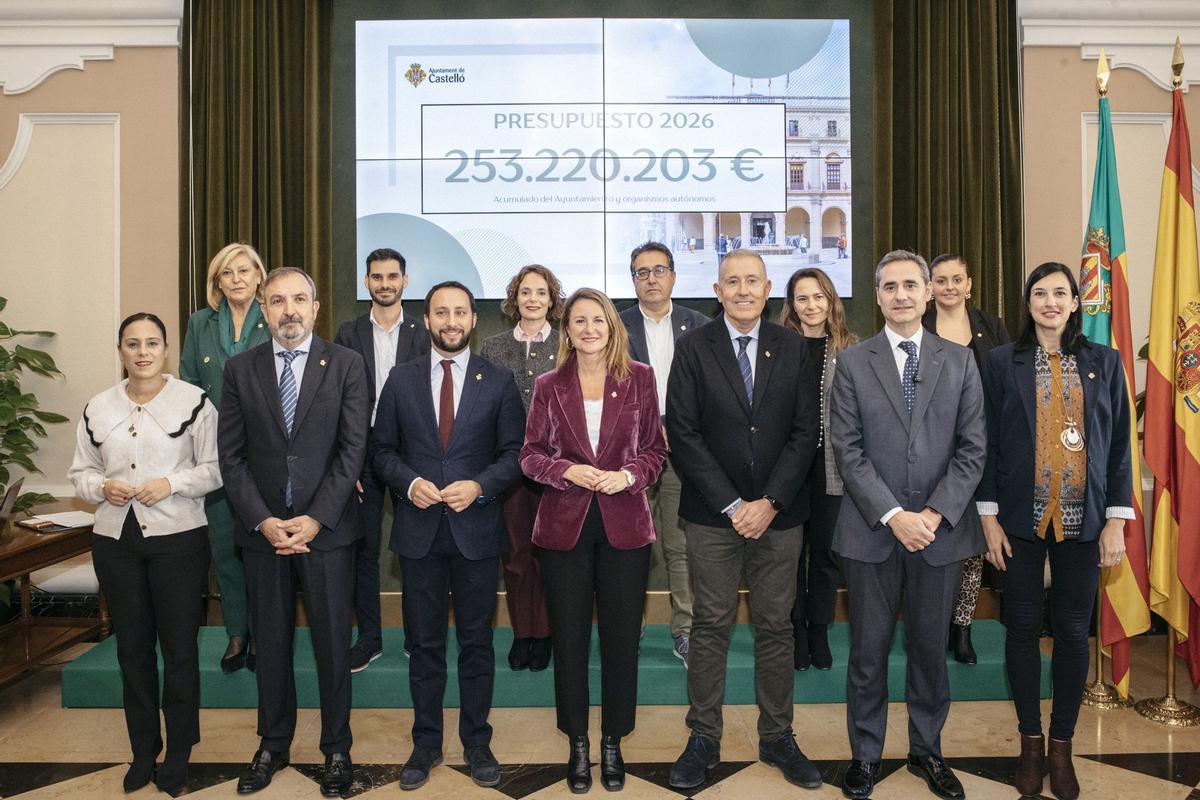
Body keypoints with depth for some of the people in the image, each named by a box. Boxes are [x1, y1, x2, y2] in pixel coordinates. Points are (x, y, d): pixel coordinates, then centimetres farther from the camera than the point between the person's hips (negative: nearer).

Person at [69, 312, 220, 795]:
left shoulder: (194, 401, -4)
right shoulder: (97, 408, 7)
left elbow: (214, 469, -3)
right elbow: (80, 472, 12)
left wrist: (171, 484, -17)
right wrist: (102, 487, -8)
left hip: (178, 537, -3)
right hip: (115, 539, 4)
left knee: (179, 645, 5)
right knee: (132, 646, 13)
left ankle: (179, 753, 22)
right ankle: (142, 750, 29)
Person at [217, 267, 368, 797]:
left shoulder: (346, 365, -1)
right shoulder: (240, 369, 5)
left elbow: (353, 448, -6)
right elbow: (231, 455, 2)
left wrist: (316, 519, -13)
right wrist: (263, 521, -9)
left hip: (326, 529, -2)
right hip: (262, 529, 2)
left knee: (333, 643, 6)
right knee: (270, 643, 13)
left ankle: (336, 749, 23)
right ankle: (273, 744, 31)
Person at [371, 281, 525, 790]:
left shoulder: (499, 381, 1)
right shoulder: (401, 380, 5)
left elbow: (514, 453, 0)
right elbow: (381, 450, 6)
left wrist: (478, 486, -15)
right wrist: (409, 482, -12)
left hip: (476, 527, -1)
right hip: (419, 529, 1)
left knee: (476, 641, 10)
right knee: (424, 643, 11)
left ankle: (476, 740, 26)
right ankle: (426, 743, 27)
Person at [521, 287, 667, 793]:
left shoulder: (640, 378, 1)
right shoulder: (549, 386, 3)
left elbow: (655, 449, 4)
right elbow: (530, 454, 4)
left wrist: (629, 475, -14)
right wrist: (567, 471, -14)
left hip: (625, 524, 0)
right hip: (564, 526, 1)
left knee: (621, 637, 8)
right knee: (569, 638, 9)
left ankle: (613, 743, 26)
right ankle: (578, 745, 26)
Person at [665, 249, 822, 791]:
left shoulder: (792, 348, 4)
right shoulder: (693, 348, -1)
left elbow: (806, 431, 0)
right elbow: (683, 433, -6)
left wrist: (769, 502, -9)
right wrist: (731, 505, -11)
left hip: (778, 513, 2)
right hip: (712, 513, -1)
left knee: (776, 626, 10)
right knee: (710, 626, 6)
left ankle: (777, 737, 25)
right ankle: (704, 740, 19)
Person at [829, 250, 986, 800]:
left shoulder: (960, 361, 6)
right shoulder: (852, 363, 1)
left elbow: (972, 449, 1)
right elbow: (848, 451, -5)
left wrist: (936, 515, -10)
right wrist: (894, 516, -13)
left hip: (942, 529, 2)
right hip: (871, 532, -1)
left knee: (931, 648, 14)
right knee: (868, 650, 7)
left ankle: (926, 750, 32)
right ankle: (865, 754, 24)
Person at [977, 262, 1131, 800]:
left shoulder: (1103, 362, 5)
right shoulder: (1002, 362, 1)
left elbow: (1119, 444, 5)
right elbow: (989, 443, 1)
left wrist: (1117, 520, -1)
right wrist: (989, 516, -4)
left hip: (1083, 519, 1)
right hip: (1021, 516, -1)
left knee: (1073, 631, 8)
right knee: (1022, 627, 7)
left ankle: (1062, 745, 24)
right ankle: (1031, 741, 24)